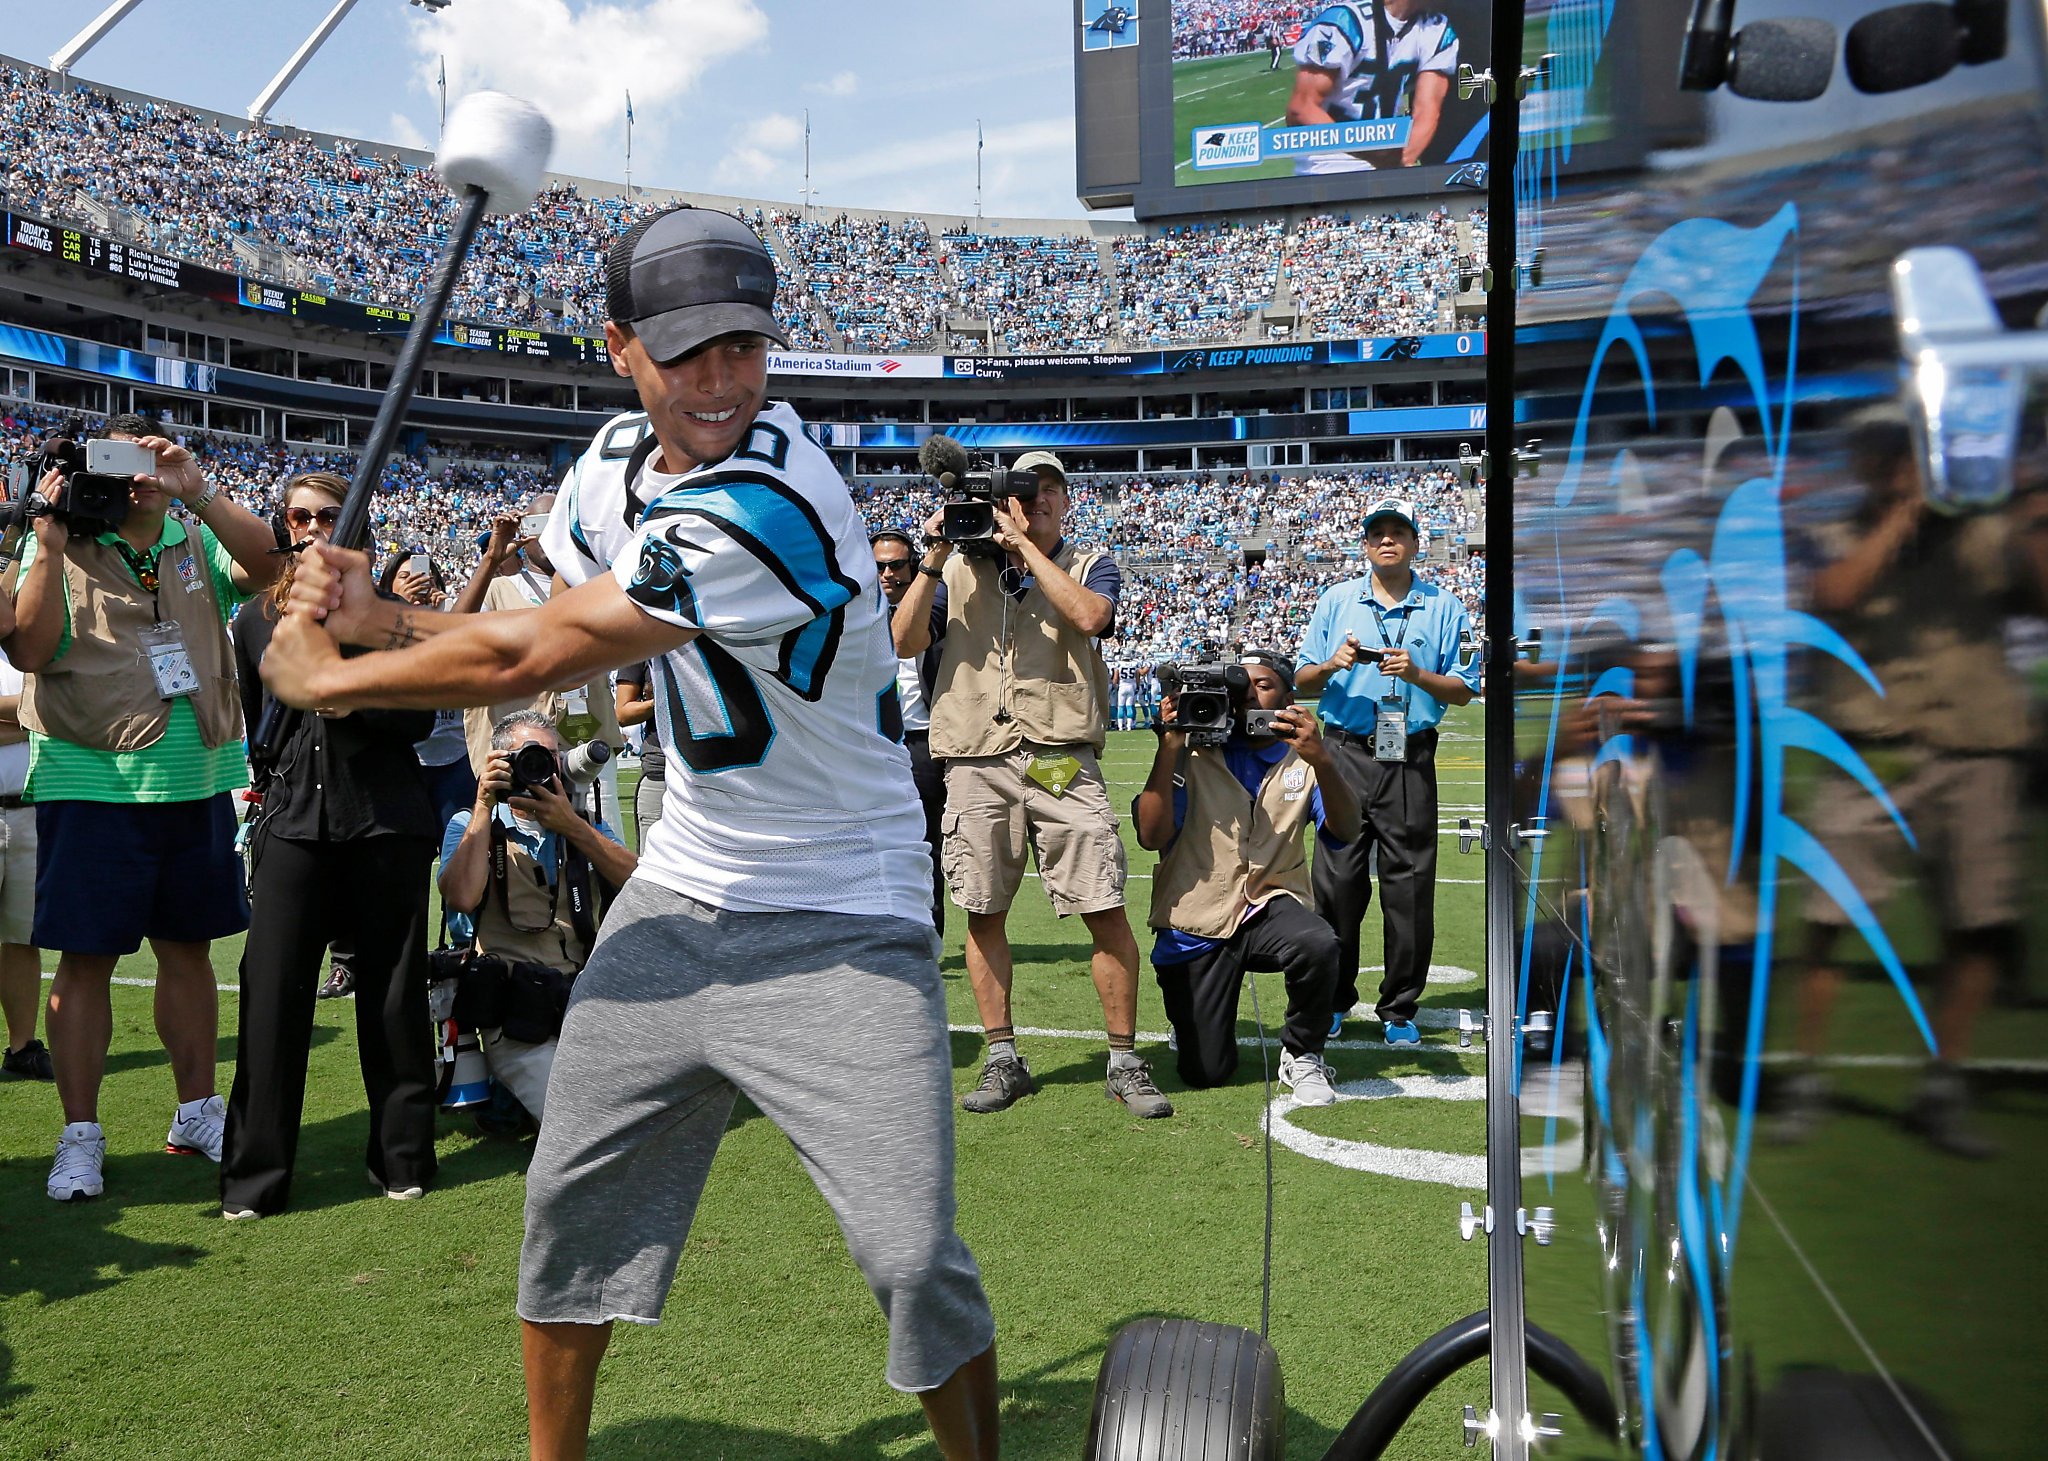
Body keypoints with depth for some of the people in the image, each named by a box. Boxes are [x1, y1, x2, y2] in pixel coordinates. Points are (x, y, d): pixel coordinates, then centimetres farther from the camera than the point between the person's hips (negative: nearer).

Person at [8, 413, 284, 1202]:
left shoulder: (196, 545, 9)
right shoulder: (64, 553, 1)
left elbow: (267, 565, -11)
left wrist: (197, 491, -20)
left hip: (198, 783, 3)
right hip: (92, 787, -3)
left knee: (187, 947, 13)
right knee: (85, 958, 0)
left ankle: (197, 1110, 25)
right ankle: (80, 1136, 10)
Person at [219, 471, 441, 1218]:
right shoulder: (257, 619, 11)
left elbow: (420, 716, -1)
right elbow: (253, 723, 20)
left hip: (385, 820, -1)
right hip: (293, 822, 2)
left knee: (392, 990, 4)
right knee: (272, 993, -2)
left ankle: (403, 1158, 17)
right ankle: (254, 1178, 7)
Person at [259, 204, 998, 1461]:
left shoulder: (766, 499, -25)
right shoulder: (619, 465, 4)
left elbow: (528, 660, -21)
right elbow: (553, 639, 12)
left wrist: (327, 677, -6)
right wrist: (383, 623, -5)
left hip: (839, 927, -7)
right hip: (678, 899, 7)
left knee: (915, 1256, -11)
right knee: (573, 1195, 11)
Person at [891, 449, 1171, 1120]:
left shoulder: (1090, 565, 12)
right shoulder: (960, 568, 16)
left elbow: (1089, 617, -12)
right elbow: (905, 641, 5)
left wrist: (1024, 543, -7)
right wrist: (934, 559, 0)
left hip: (1061, 758, -2)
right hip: (976, 765, 2)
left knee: (1106, 911, -6)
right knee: (983, 913, 4)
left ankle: (1124, 1063, 6)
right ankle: (1002, 1060, 17)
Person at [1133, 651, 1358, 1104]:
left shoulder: (1301, 761, 4)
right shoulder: (1192, 755, 0)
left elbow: (1344, 833, -13)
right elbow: (1151, 837, -13)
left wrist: (1321, 760, -30)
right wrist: (1169, 746, -19)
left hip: (1271, 909, 1)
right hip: (1197, 925, -1)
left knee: (1318, 945, -35)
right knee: (1206, 1073, -4)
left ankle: (1301, 1056, -6)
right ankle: (1194, 1018, 34)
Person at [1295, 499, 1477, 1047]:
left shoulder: (1445, 607, 8)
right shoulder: (1336, 600, 11)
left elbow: (1463, 691, 4)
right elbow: (1302, 680, 11)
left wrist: (1417, 674, -13)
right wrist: (1332, 666, -10)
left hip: (1410, 761, -1)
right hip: (1346, 757, 1)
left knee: (1409, 887, 1)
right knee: (1336, 881, 0)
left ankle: (1400, 1009, 12)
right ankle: (1332, 1002, 13)